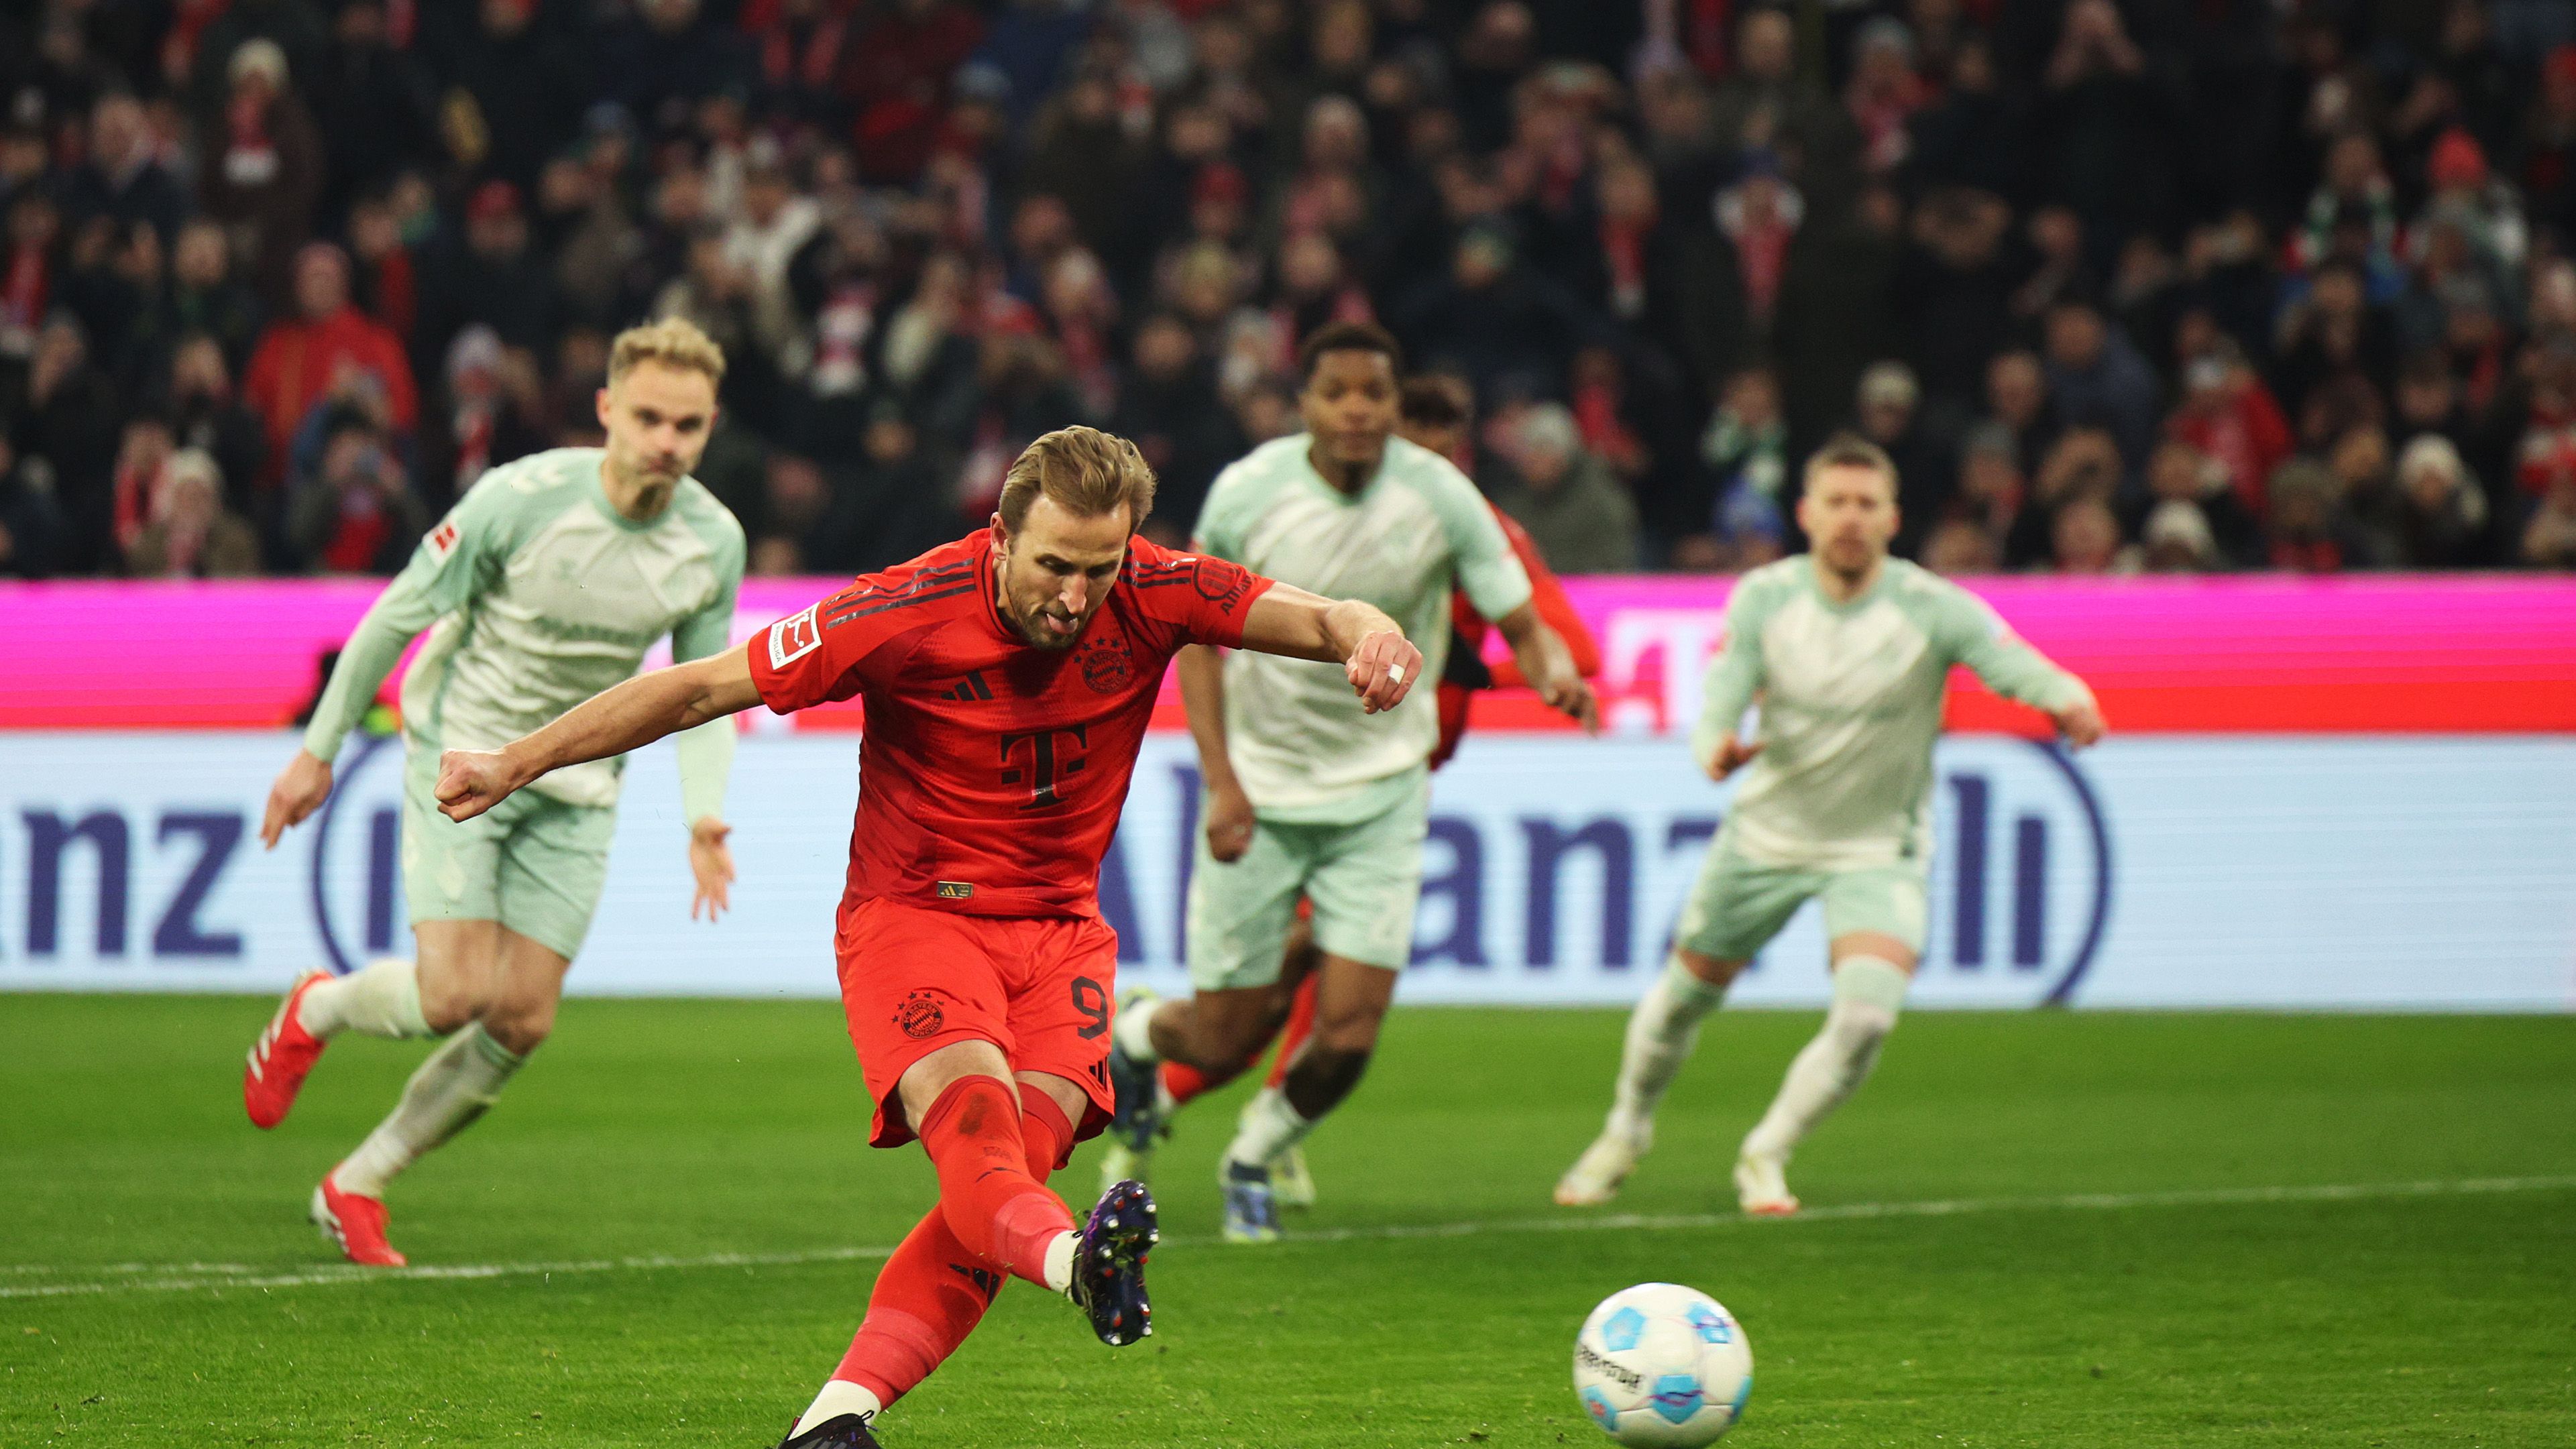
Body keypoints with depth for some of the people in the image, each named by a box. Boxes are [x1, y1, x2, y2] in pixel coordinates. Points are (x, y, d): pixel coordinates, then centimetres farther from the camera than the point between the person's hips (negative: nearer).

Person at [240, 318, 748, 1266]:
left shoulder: (714, 541, -10)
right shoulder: (519, 500, -22)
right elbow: (398, 616, -10)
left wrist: (704, 814, -13)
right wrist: (319, 750, -6)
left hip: (574, 786, 4)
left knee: (523, 1022, -3)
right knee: (453, 995, -17)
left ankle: (357, 1186, 17)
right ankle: (317, 1010, 18)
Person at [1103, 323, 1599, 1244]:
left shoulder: (1440, 497, -12)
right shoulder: (1249, 493, -13)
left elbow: (1522, 626, -7)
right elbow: (1198, 635, -2)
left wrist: (1558, 675, -31)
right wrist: (1222, 783, -11)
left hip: (1382, 795, 1)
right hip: (1260, 789, -1)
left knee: (1348, 1037, -10)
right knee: (1225, 1044, 1)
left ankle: (1254, 1163, 22)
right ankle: (1135, 1036, 39)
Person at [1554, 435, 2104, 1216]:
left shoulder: (1932, 609, -20)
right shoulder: (1765, 597, -13)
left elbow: (2022, 666, -32)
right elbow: (1718, 705, -18)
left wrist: (2071, 701, -56)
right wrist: (1717, 749, -42)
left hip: (1879, 850, -2)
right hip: (1767, 833, 2)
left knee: (1867, 1015, -23)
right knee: (1685, 994, 13)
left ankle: (1765, 1157, 2)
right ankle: (1627, 1130, 44)